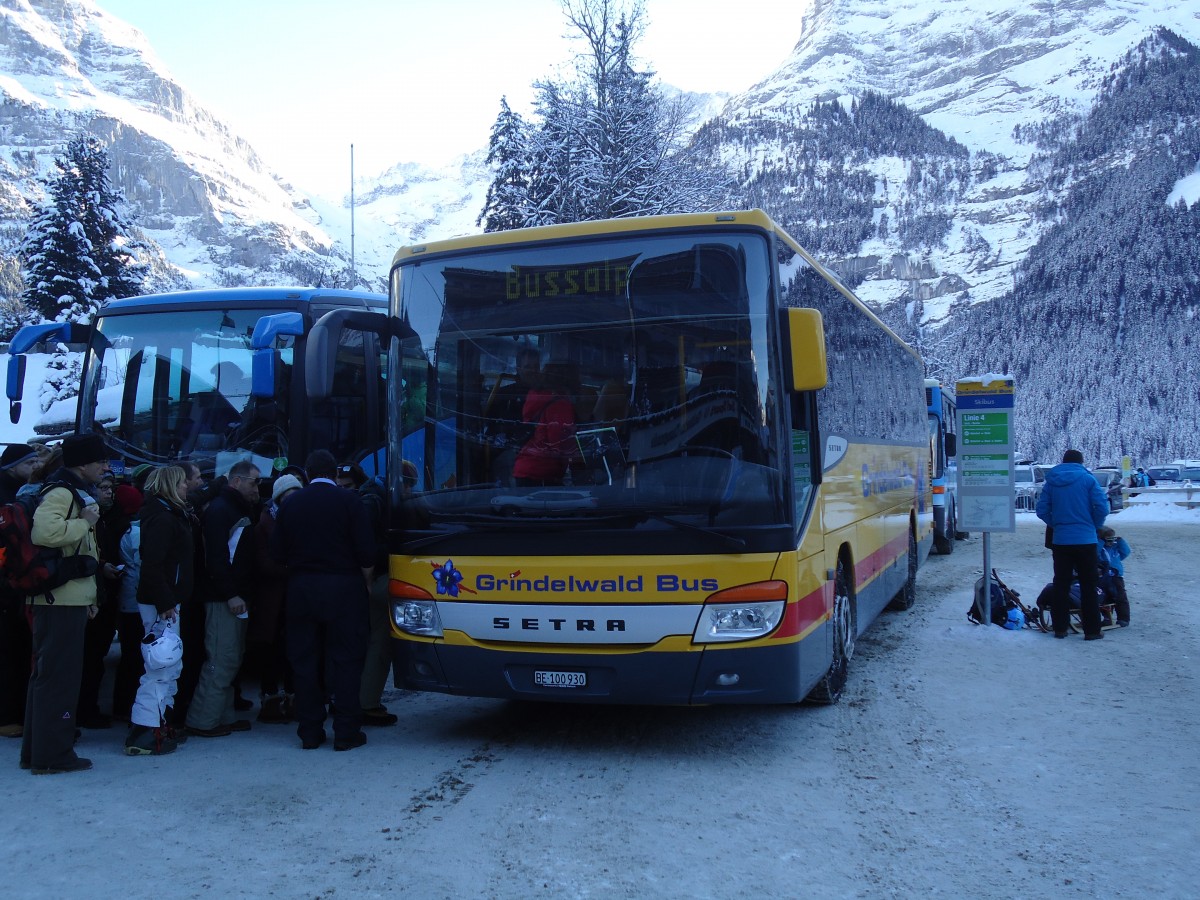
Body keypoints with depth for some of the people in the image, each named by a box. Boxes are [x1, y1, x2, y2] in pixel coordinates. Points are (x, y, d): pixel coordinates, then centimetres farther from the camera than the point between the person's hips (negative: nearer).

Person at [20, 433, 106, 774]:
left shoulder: (75, 493, 20)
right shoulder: (61, 493, -13)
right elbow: (44, 532, -33)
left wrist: (88, 596, 26)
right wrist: (84, 523, -19)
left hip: (68, 600, 11)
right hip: (61, 601, -11)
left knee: (47, 674, 15)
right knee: (60, 675, -5)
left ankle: (36, 751, 24)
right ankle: (52, 754, 2)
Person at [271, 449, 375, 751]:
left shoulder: (290, 504, 5)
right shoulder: (349, 501, -5)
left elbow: (278, 553, 5)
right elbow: (366, 553, -8)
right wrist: (367, 583, 8)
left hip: (301, 588, 3)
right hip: (343, 588, -3)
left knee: (304, 661, 9)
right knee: (345, 661, 2)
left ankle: (309, 732, 12)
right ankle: (346, 732, 2)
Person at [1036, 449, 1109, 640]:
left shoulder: (1051, 481, 4)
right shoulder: (1087, 479, -6)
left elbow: (1042, 510, 2)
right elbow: (1102, 507, -11)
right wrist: (1094, 525, 6)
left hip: (1060, 540, 3)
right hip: (1085, 540, -3)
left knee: (1061, 585, 11)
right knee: (1088, 587, 5)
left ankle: (1060, 628, 13)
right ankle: (1092, 630, 5)